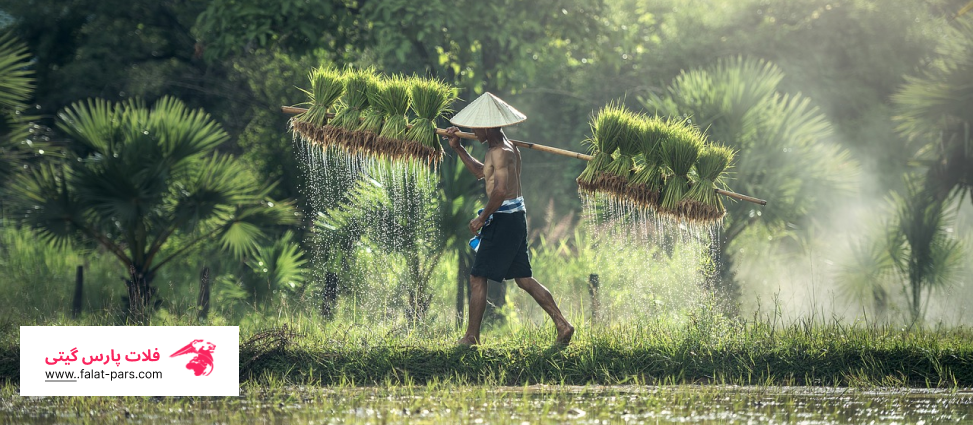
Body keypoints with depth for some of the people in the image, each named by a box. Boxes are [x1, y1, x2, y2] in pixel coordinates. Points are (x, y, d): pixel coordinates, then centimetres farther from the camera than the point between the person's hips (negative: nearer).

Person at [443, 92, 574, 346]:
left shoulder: (501, 152, -16)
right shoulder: (506, 148, 15)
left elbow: (500, 190, -29)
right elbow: (481, 172, 32)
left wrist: (482, 218, -19)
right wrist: (457, 148, 26)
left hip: (504, 219, -10)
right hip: (516, 217, 10)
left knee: (478, 278, -2)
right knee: (523, 279, 12)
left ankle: (472, 337, 2)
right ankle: (563, 326, 7)